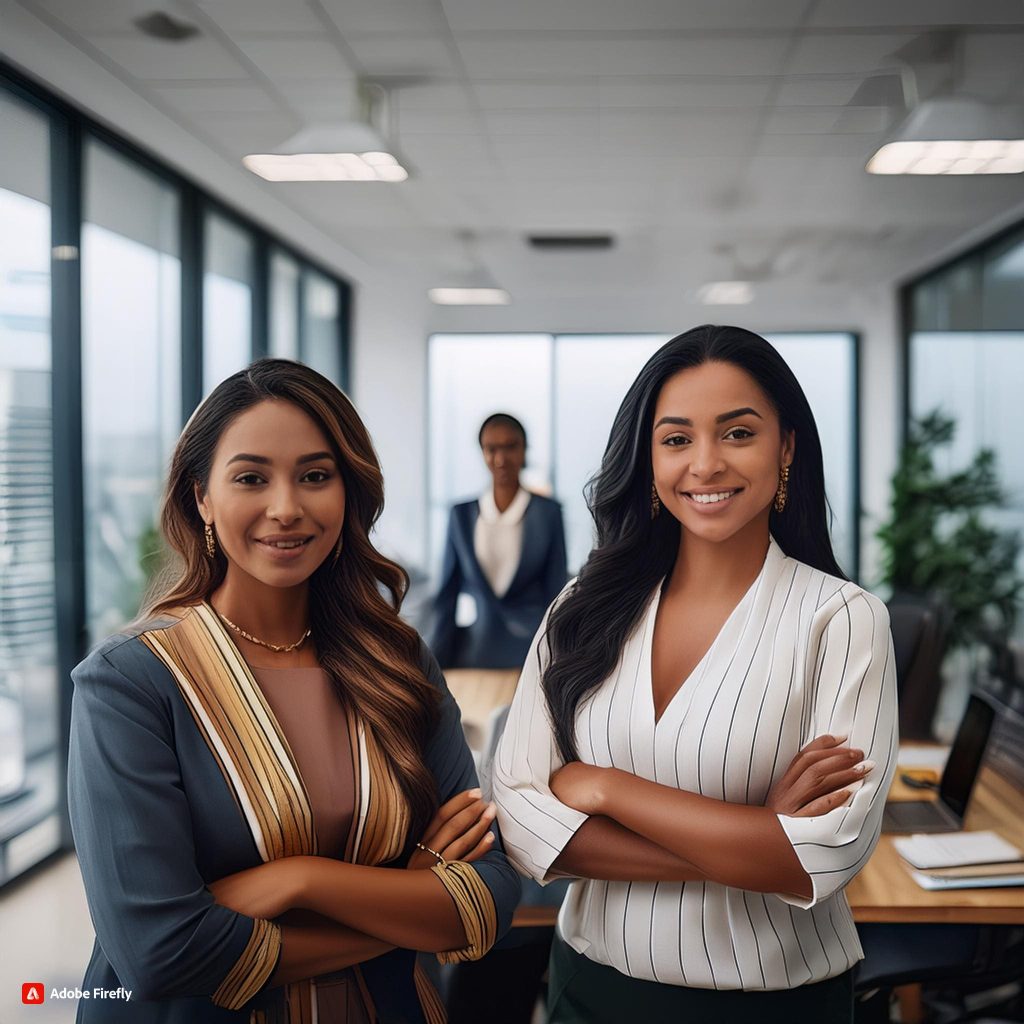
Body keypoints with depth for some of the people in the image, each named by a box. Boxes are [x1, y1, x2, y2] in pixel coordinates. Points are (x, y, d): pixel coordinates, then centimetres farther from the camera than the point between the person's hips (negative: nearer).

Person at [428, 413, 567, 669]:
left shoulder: (548, 512, -1)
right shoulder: (462, 515, 6)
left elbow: (555, 594, 2)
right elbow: (447, 598, 8)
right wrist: (436, 667, 5)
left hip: (531, 649, -2)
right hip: (475, 651, 2)